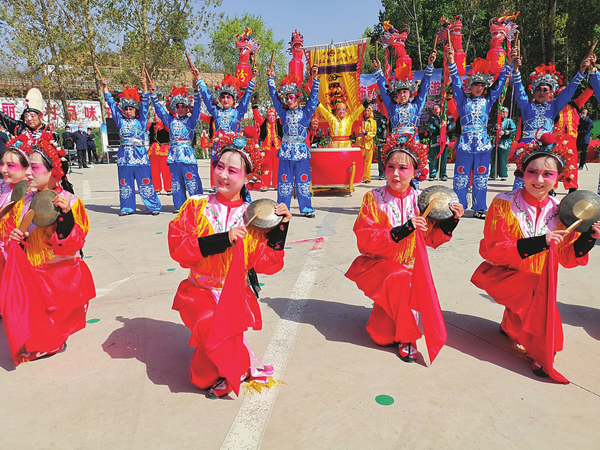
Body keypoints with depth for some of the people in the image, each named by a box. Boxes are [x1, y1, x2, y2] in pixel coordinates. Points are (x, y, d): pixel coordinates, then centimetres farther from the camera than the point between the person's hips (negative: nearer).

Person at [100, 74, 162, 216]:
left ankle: (154, 206, 2)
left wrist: (145, 87, -9)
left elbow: (144, 105, -1)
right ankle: (127, 207, 17)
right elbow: (112, 104, 17)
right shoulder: (120, 121, 14)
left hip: (140, 155, -3)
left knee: (145, 183, -4)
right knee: (125, 184, 8)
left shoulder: (141, 121, 6)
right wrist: (105, 88, 15)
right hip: (124, 155, 4)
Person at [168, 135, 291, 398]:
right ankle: (242, 367, 0)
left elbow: (266, 263, -4)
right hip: (200, 294, 0)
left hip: (235, 296, 0)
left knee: (222, 327, -25)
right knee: (210, 325, -28)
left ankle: (216, 377, 6)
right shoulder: (197, 206, -2)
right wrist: (222, 239, -22)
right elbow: (177, 248, -13)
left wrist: (281, 227, -13)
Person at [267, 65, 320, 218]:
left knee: (303, 180, 0)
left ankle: (306, 208, 8)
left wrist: (314, 78, -10)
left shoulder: (306, 112, 5)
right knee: (284, 180, 4)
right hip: (286, 151, 2)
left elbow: (313, 97, -3)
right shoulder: (284, 113, 10)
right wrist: (271, 79, 12)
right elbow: (274, 97, 14)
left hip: (301, 151, -2)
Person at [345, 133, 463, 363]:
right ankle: (407, 337, -15)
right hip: (378, 264, -2)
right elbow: (364, 239, -15)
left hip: (410, 266, 2)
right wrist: (399, 232, -28)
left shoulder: (421, 200, 1)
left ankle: (384, 310, 22)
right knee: (399, 277, -37)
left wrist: (449, 222, -14)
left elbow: (432, 239, 5)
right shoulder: (373, 199, -6)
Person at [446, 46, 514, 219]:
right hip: (465, 141, -2)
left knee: (481, 177, 5)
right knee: (461, 175, -1)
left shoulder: (488, 100, 13)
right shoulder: (463, 100, 6)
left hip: (483, 142, 2)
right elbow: (456, 81, -1)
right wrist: (451, 60, -11)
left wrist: (509, 62, 8)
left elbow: (500, 82, 14)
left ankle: (479, 208, 11)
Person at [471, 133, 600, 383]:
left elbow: (567, 259, 5)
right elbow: (492, 250, -19)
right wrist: (538, 243, -27)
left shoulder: (561, 212, -1)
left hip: (538, 282, 5)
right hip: (502, 275, -4)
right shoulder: (504, 205, -13)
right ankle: (543, 354, -7)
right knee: (538, 287, -27)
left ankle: (511, 326, 21)